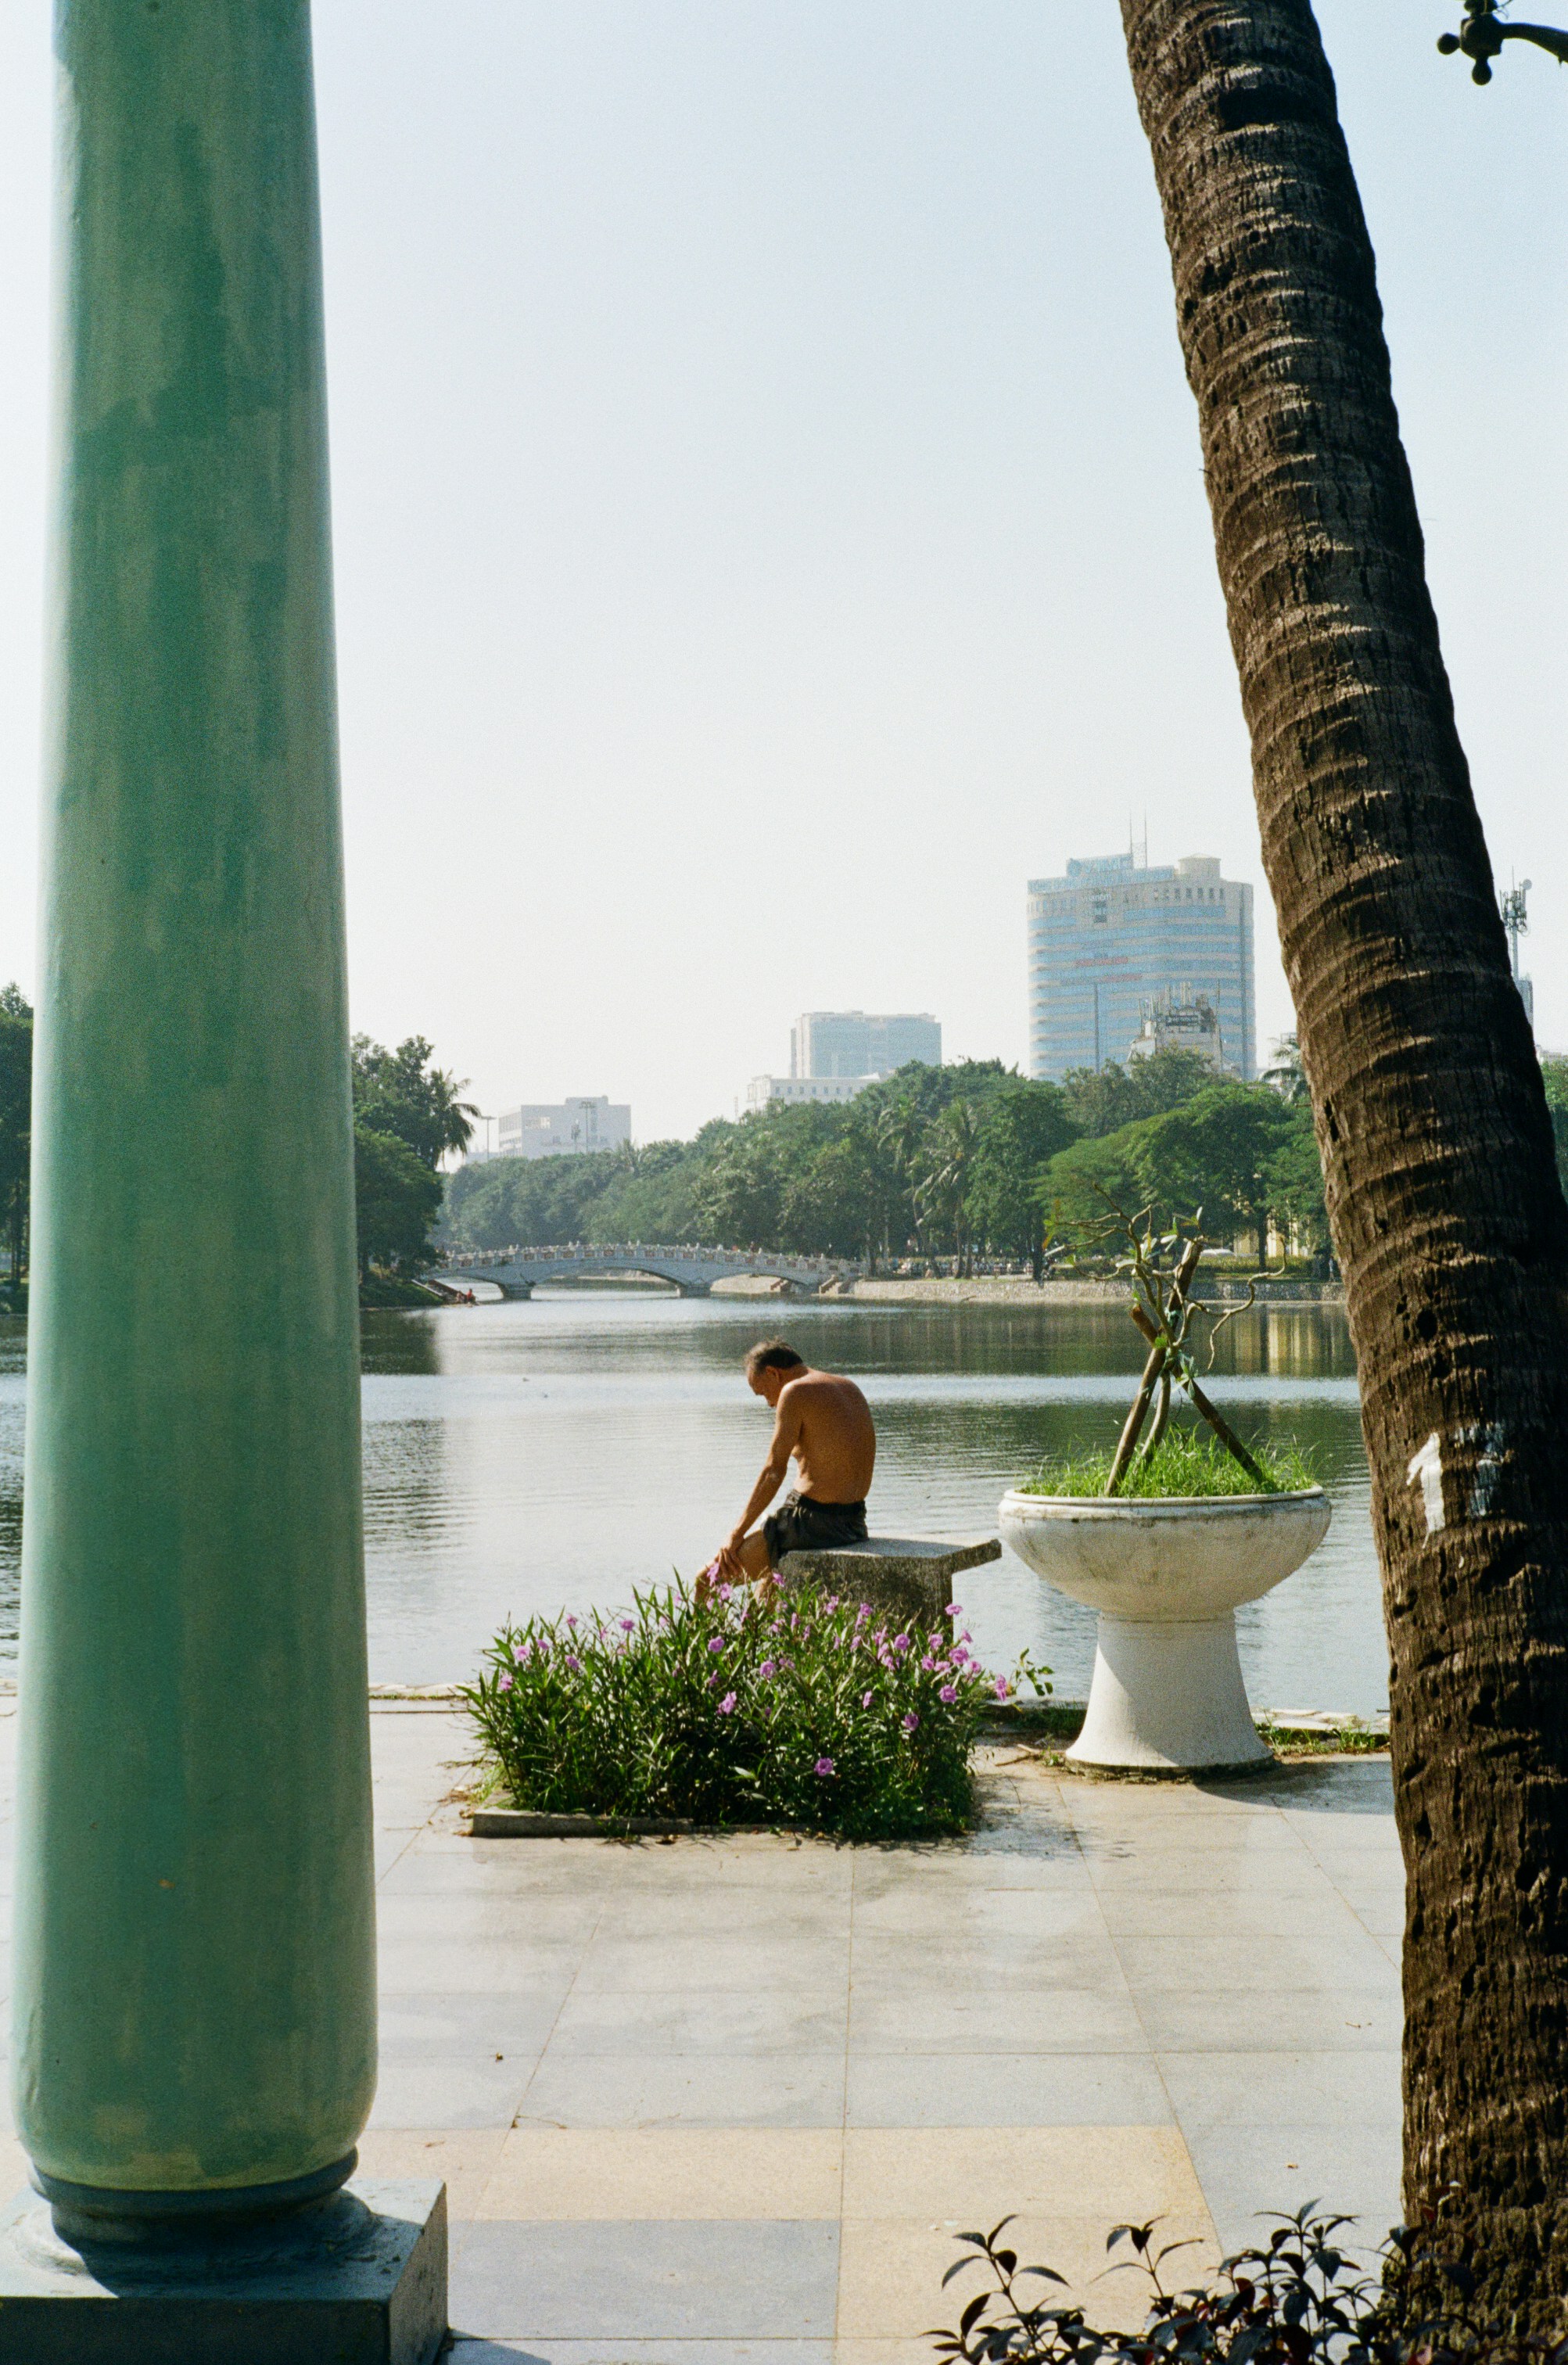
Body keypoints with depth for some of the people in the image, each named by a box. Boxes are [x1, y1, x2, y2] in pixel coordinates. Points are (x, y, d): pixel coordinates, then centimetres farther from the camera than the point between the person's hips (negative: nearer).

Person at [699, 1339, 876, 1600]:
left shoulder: (796, 1392, -11)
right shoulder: (850, 1388, 14)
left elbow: (773, 1473, -15)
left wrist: (736, 1533, -10)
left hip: (815, 1524, -9)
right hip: (853, 1525, 9)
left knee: (708, 1581, 1)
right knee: (769, 1578, 36)